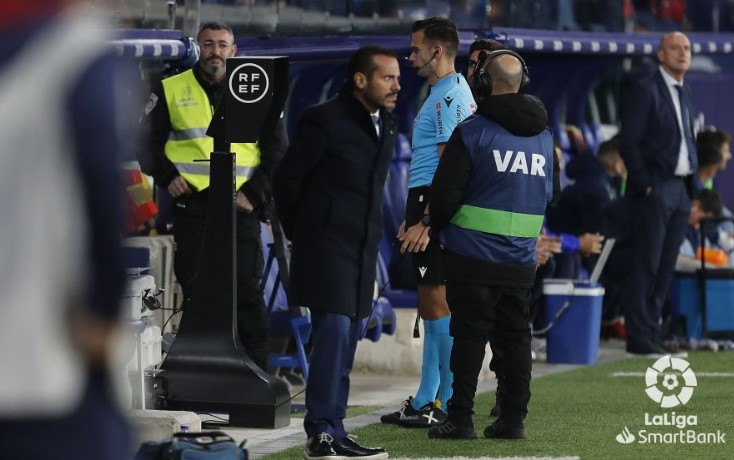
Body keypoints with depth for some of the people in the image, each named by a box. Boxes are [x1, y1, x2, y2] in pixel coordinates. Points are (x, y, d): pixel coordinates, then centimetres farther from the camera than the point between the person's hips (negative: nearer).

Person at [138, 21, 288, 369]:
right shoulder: (171, 91, 9)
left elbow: (277, 148, 9)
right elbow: (149, 141, 14)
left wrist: (254, 193, -2)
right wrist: (166, 176, -2)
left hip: (240, 206, -1)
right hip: (191, 203, 1)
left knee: (247, 288, -6)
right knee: (194, 288, 2)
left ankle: (256, 367, -2)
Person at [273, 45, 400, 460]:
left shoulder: (387, 126, 12)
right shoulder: (325, 121, -11)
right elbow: (288, 179, -5)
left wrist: (372, 236, 18)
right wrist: (300, 235, 3)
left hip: (363, 251, 8)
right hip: (327, 246, -8)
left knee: (346, 341, 8)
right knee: (335, 332, -15)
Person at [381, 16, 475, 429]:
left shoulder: (450, 96, -14)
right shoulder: (445, 93, 19)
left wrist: (426, 222, -22)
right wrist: (413, 218, 24)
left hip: (437, 207, -11)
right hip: (428, 205, 11)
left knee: (439, 303, -8)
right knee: (431, 305, 12)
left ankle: (450, 404, -7)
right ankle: (426, 402, 16)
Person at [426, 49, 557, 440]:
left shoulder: (472, 132, -10)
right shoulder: (544, 136, 10)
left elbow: (446, 192, -11)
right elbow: (552, 195, 19)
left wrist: (435, 227, 7)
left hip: (472, 256, -5)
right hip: (522, 259, 5)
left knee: (470, 337, -1)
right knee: (514, 338, 10)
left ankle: (460, 419, -2)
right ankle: (513, 419, 11)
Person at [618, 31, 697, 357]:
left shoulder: (684, 93, 17)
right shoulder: (646, 90, -7)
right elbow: (628, 143, -11)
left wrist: (692, 182, 11)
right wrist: (645, 185, -14)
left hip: (681, 190, 8)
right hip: (656, 190, -8)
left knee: (665, 268, 8)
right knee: (646, 265, -7)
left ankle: (652, 333, 12)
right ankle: (639, 339, -5)